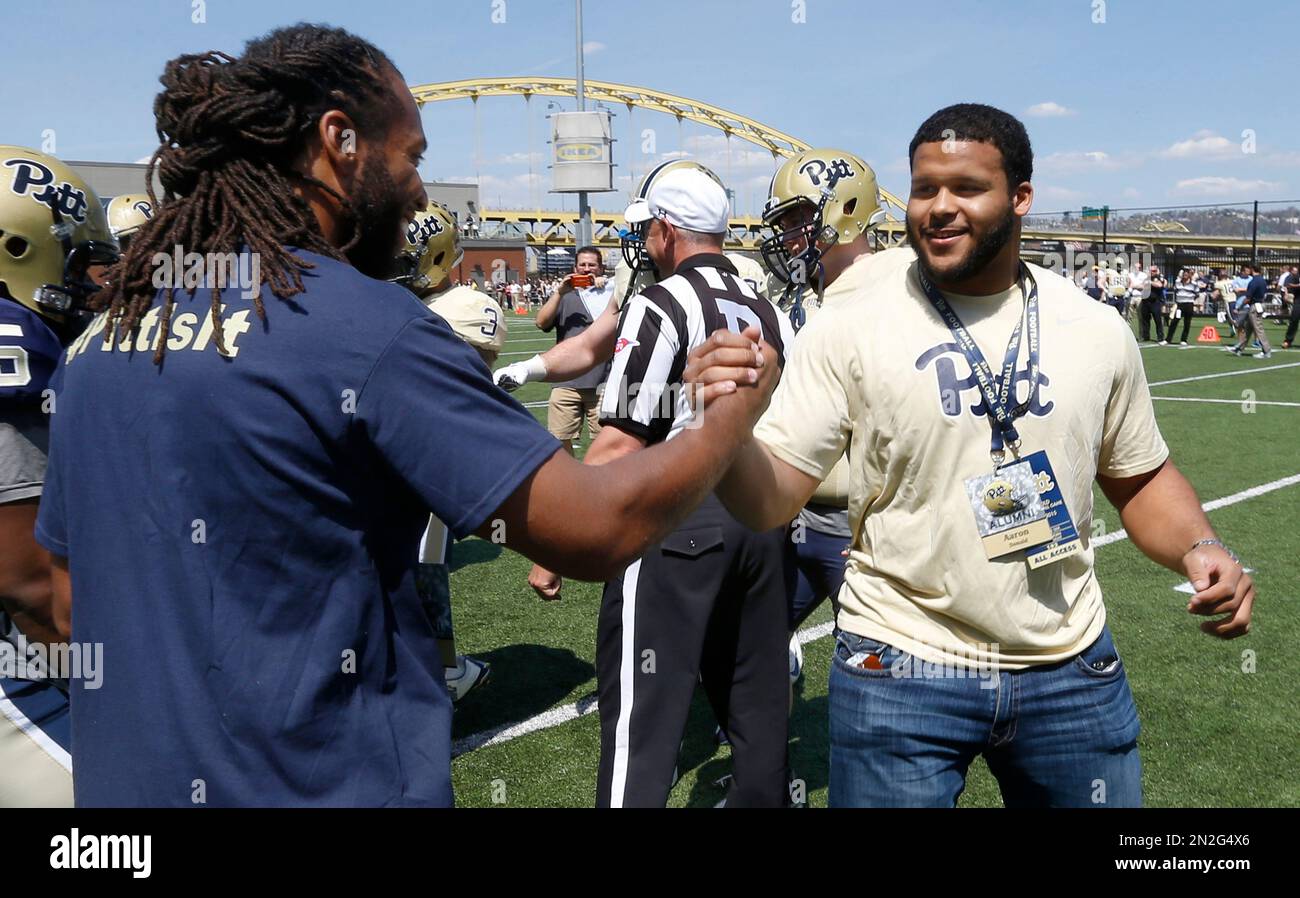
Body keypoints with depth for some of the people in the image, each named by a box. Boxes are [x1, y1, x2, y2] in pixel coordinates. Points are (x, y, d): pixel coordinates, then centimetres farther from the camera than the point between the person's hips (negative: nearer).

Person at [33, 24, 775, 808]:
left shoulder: (100, 338, 3)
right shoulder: (367, 327, -19)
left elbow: (74, 602, 11)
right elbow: (599, 528, -19)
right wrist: (736, 411, -2)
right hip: (326, 782, -6)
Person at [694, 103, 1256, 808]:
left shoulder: (1096, 332, 1)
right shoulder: (851, 330, -9)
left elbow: (1139, 478, 13)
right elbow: (770, 499, -11)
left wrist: (1199, 549, -6)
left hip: (1074, 670, 3)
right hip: (900, 668, -3)